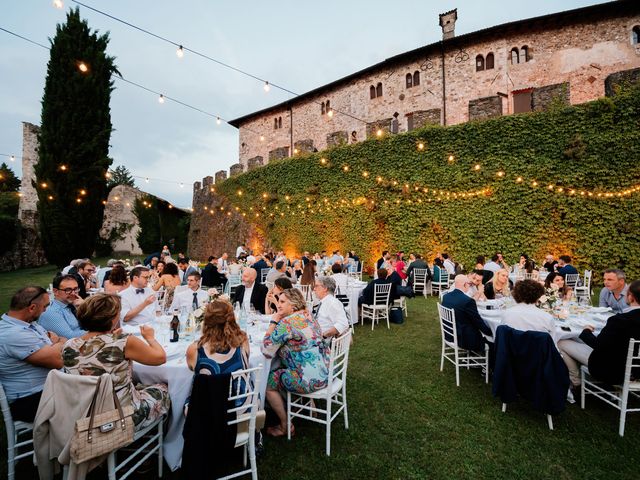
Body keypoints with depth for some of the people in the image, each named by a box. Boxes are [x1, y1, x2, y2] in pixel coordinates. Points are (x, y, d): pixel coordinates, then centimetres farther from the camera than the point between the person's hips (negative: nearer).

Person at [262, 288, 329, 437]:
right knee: (280, 369, 27)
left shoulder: (287, 322, -19)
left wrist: (273, 322, -10)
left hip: (311, 378, -9)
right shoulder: (308, 316, 7)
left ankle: (286, 426, 22)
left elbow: (267, 351, -15)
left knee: (268, 382, 8)